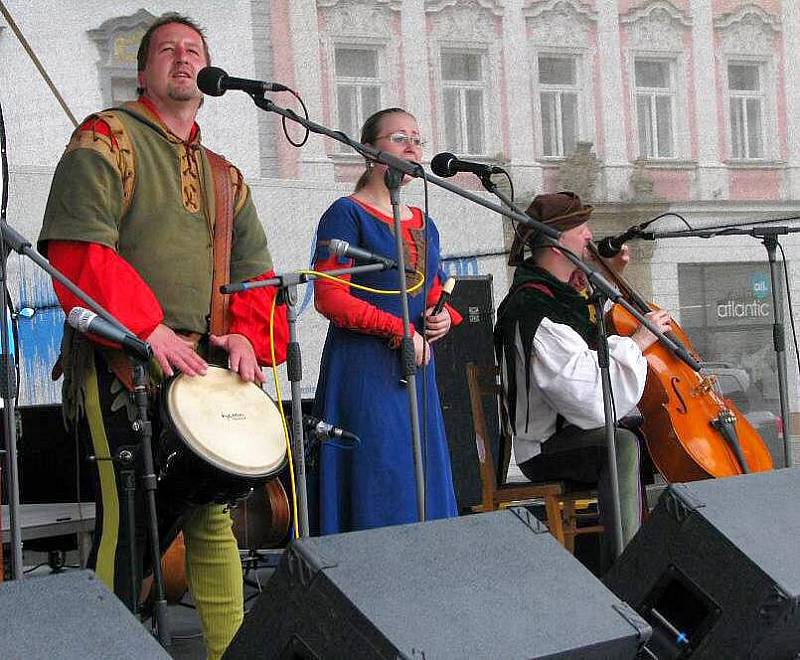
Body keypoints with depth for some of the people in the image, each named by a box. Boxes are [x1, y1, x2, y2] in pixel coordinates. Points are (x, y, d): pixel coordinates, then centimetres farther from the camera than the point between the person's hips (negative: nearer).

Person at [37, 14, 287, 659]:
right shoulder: (106, 140, -1)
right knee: (128, 523, -11)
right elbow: (76, 250, -12)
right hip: (121, 371, -6)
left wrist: (248, 333, -2)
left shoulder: (223, 175, 21)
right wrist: (147, 330, -20)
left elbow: (254, 267, 20)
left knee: (212, 513, 9)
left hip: (203, 368, 7)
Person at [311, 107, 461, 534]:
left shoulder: (423, 224, 18)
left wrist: (442, 318, 2)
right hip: (364, 369, -7)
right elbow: (330, 298, -13)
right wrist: (402, 332, -14)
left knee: (422, 488, 7)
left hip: (417, 370, 7)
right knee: (376, 490, -10)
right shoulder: (348, 215, -5)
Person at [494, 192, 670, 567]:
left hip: (576, 432, 10)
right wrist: (638, 341, -22)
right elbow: (592, 400, -32)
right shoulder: (533, 312, -23)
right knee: (622, 444, -34)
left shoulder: (565, 290, 9)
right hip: (545, 449, -10)